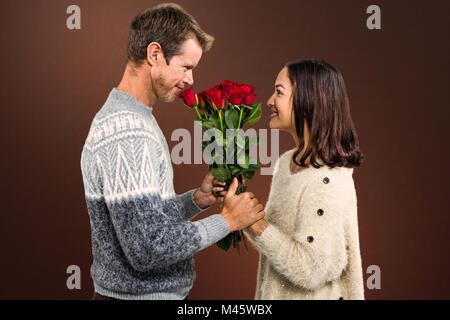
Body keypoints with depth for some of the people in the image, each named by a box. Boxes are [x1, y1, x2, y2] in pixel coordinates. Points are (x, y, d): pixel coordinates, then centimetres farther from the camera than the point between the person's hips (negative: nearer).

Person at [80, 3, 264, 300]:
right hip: (139, 294, -9)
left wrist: (197, 199, 0)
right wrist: (226, 221, -17)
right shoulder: (126, 131, -23)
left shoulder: (121, 117, 10)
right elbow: (147, 247, -28)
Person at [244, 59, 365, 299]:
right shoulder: (286, 162, 3)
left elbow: (310, 270, -25)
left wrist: (254, 223, -22)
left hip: (311, 295, -8)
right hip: (275, 294, 8)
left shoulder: (327, 181, -24)